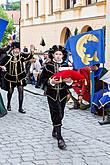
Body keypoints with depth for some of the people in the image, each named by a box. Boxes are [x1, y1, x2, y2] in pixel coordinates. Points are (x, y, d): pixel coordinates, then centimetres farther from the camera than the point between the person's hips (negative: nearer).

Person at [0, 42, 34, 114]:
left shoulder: (21, 55, -10)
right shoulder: (8, 57, -14)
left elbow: (28, 56, -25)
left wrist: (31, 53, -44)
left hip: (20, 76, 1)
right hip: (11, 77, -1)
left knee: (21, 90, -7)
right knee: (10, 91, 9)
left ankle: (20, 108, 3)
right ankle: (8, 104, 39)